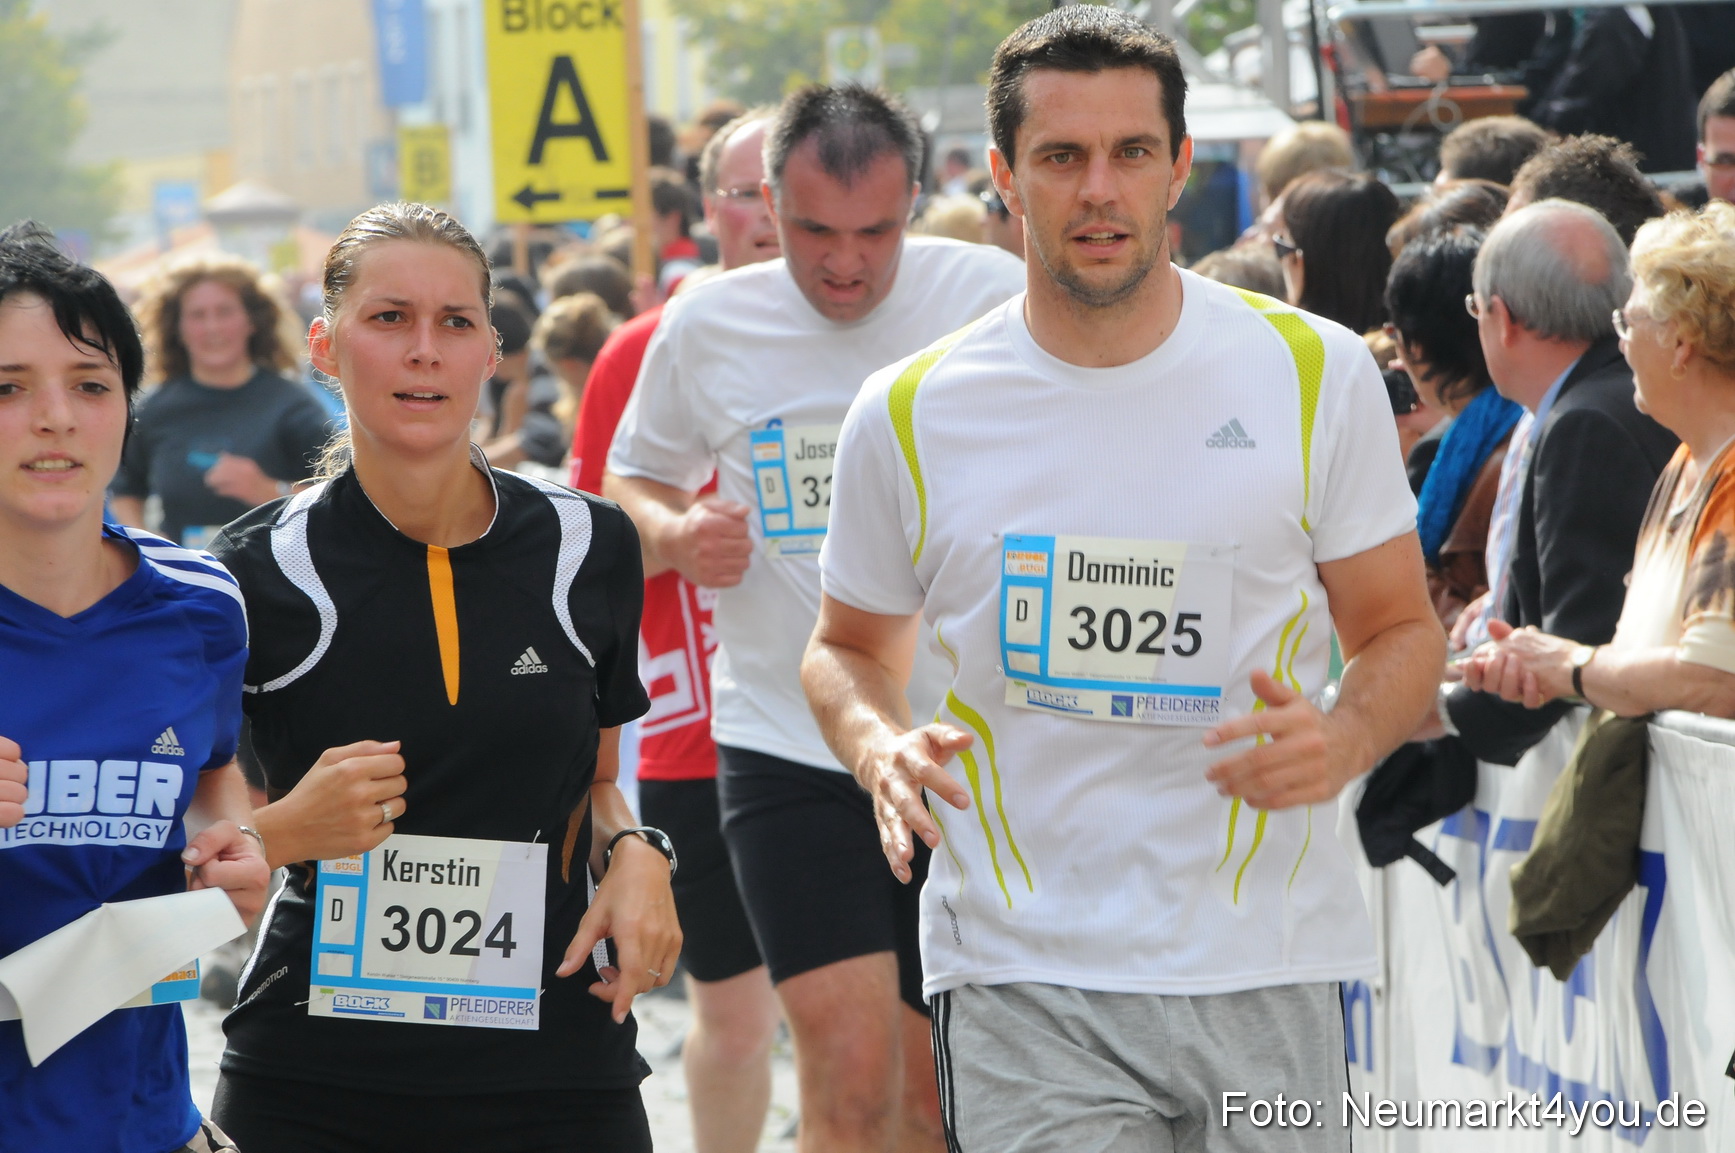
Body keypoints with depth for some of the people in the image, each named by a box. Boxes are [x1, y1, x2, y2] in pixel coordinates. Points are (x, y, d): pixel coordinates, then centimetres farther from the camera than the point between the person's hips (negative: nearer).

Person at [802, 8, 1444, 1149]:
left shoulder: (1317, 373, 1)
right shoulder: (909, 414, 2)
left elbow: (1401, 629, 9)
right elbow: (850, 647, 17)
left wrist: (1342, 742, -13)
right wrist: (883, 748, -6)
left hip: (1266, 970, 1)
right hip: (1022, 985, -1)